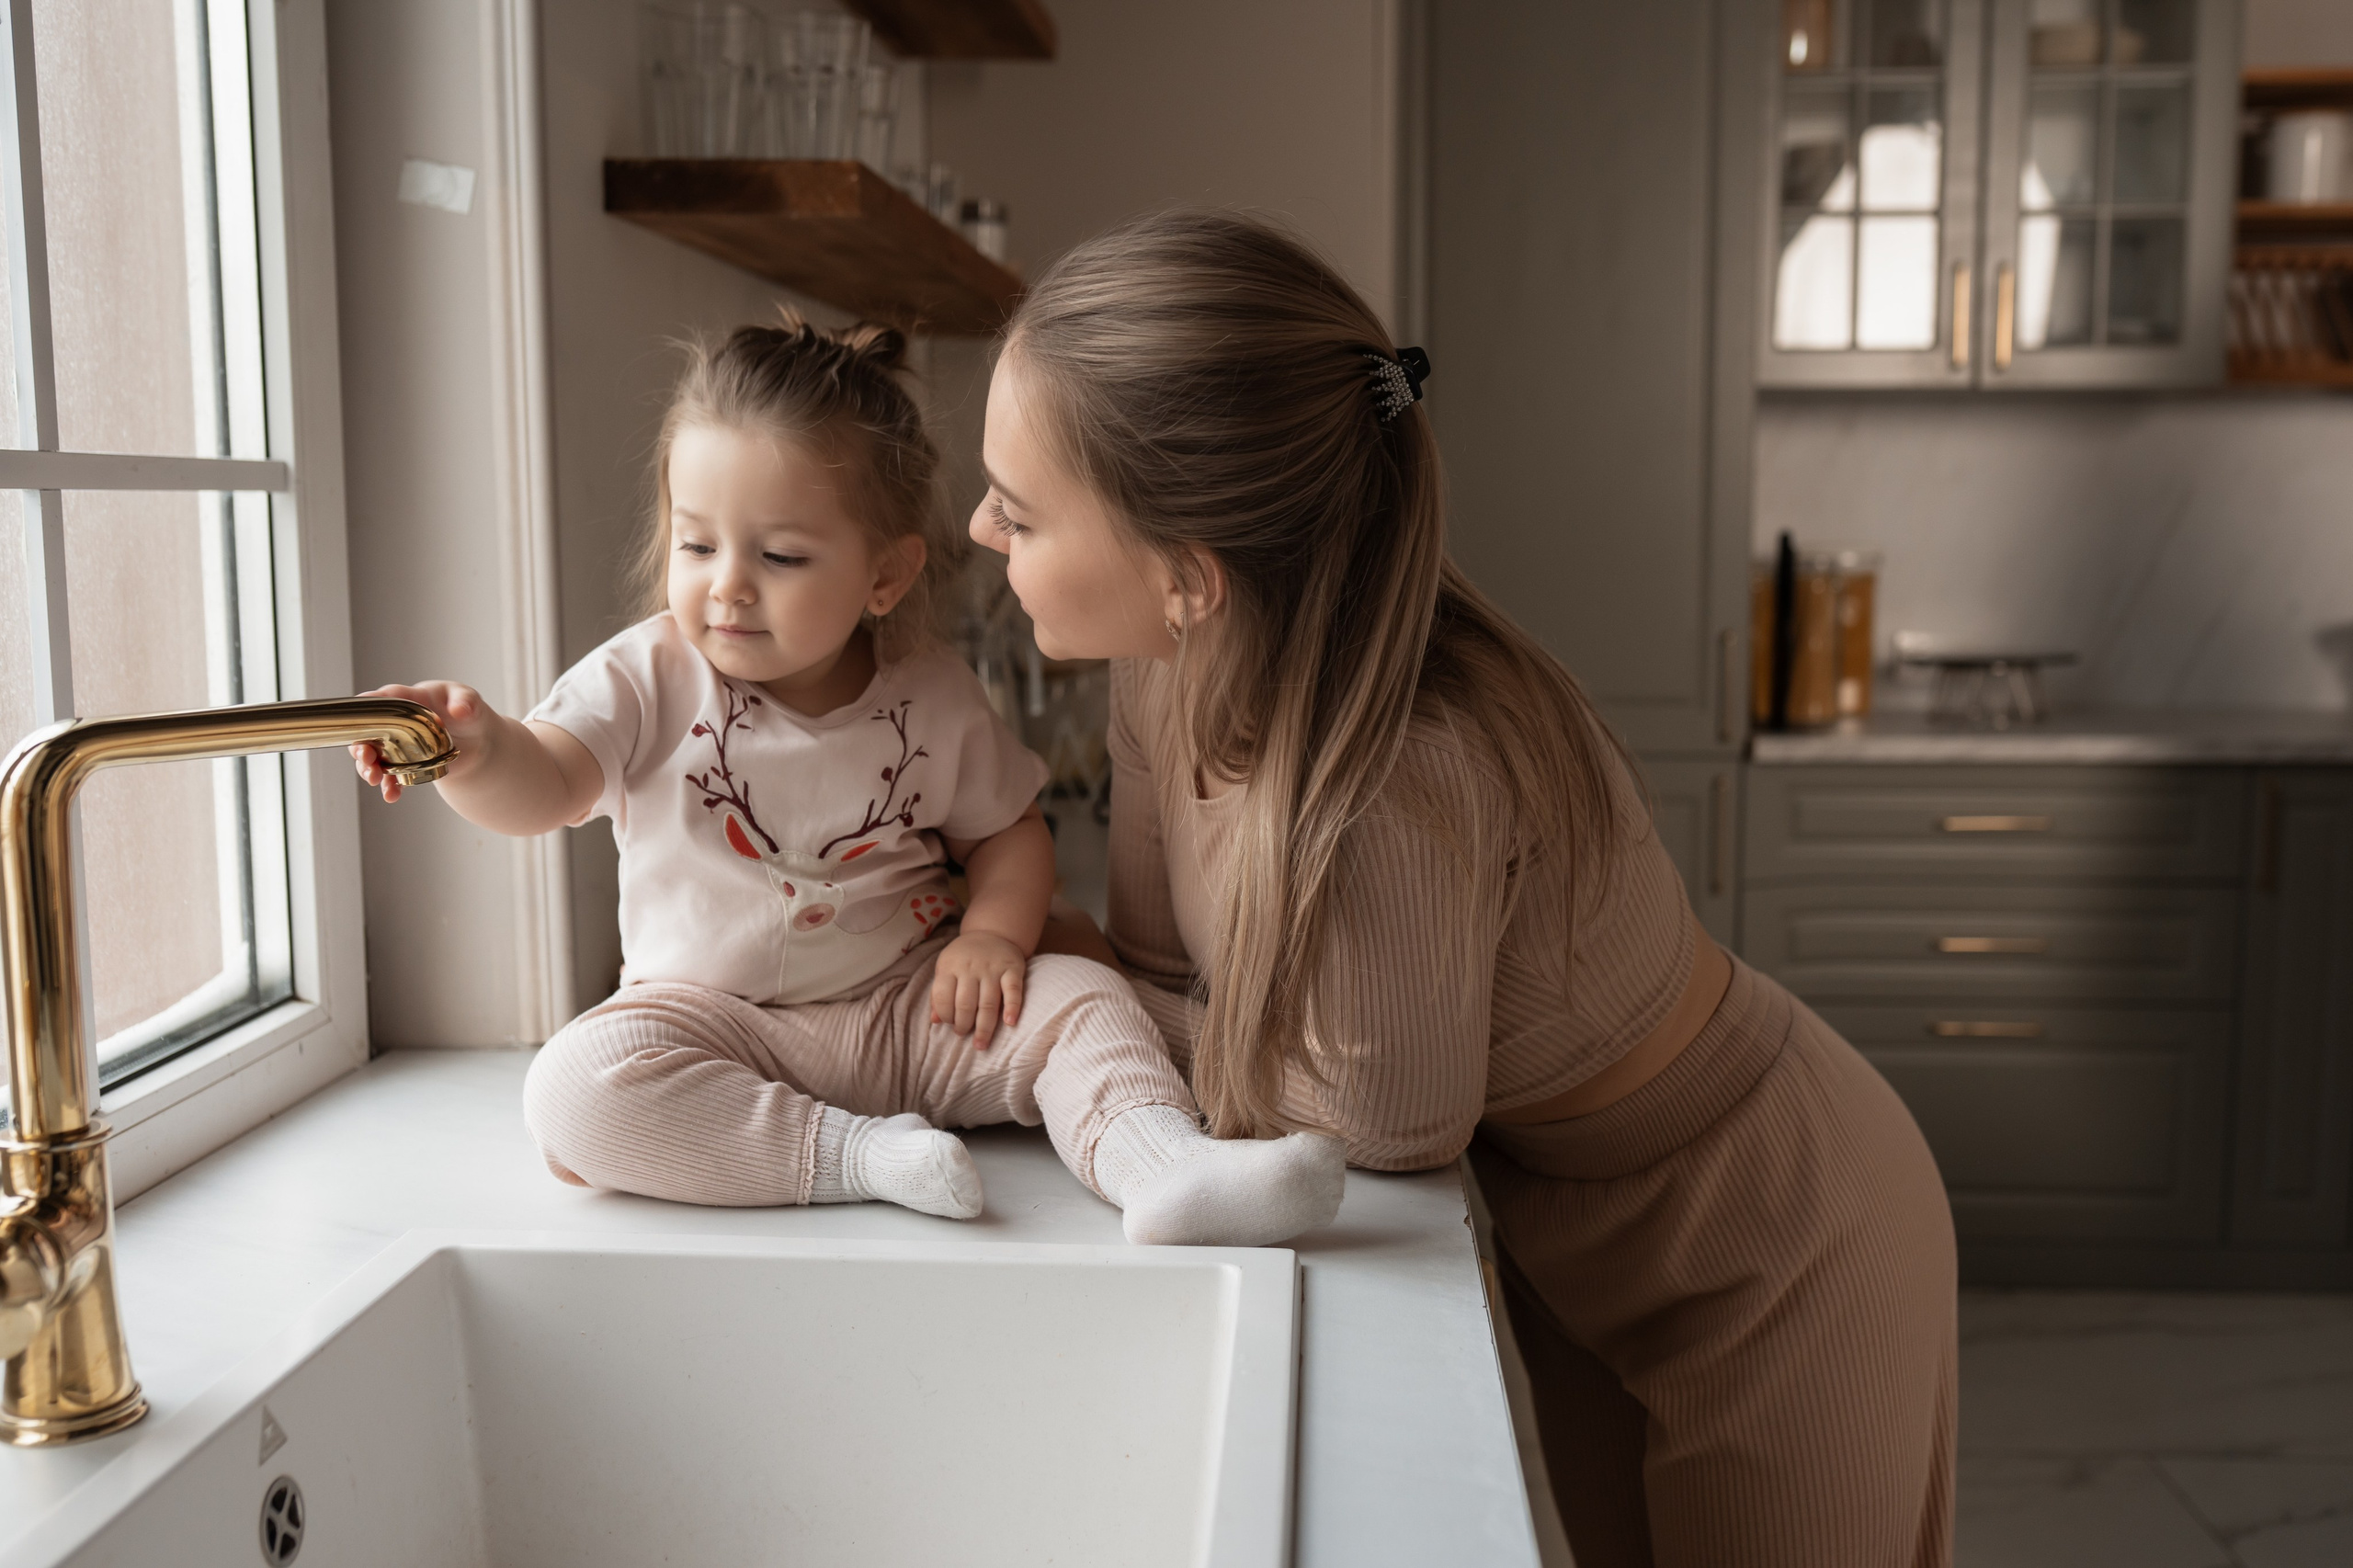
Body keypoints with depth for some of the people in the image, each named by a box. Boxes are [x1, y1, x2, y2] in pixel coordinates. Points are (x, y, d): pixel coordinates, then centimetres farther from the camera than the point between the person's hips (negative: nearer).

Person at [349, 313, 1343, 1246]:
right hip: (713, 1021, -1)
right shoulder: (651, 680, -6)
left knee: (1080, 997, -19)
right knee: (574, 1092, -30)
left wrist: (993, 933, -11)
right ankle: (853, 1155, -29)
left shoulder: (932, 699, -2)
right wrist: (478, 752, -45)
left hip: (906, 1009, 1)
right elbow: (541, 787, -20)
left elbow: (1009, 830, 10)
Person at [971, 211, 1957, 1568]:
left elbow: (1393, 1127, -23)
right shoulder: (1182, 657, -19)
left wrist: (1082, 975, -14)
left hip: (1766, 1246, -6)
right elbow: (1173, 963, -5)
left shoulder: (1392, 791, -41)